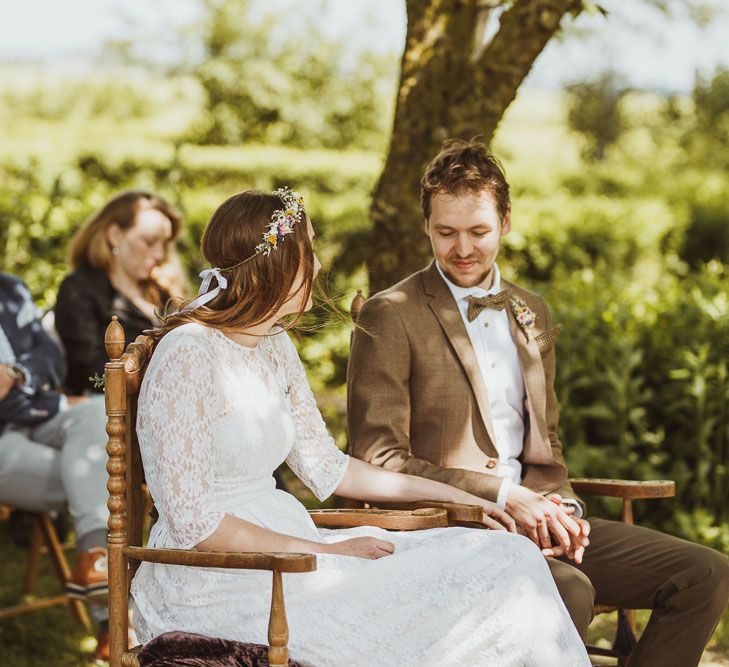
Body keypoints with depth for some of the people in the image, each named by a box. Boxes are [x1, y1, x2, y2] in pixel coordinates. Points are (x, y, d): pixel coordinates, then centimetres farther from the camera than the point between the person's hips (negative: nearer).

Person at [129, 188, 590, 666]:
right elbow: (193, 522, -20)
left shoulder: (275, 346, 11)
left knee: (506, 558, -6)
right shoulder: (188, 355, -17)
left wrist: (455, 496, 16)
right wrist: (327, 552, -17)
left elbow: (326, 468, 19)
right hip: (217, 586, -9)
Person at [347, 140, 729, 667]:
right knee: (568, 589, -35)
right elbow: (379, 459, -9)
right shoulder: (390, 317, -3)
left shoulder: (532, 314, 18)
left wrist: (558, 504, -2)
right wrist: (502, 496, -17)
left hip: (532, 516, 7)